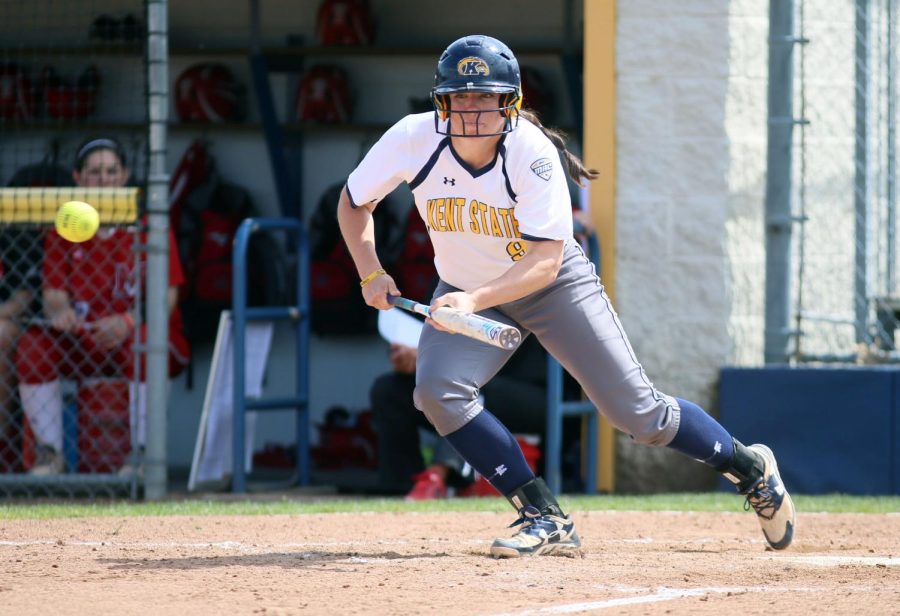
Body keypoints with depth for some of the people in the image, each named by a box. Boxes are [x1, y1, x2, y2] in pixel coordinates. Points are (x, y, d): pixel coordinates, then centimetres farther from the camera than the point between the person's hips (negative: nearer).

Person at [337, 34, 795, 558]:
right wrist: (371, 274, -20)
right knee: (437, 391, -24)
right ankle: (545, 519, -13)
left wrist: (475, 300, -46)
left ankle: (750, 468, 22)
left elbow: (545, 261, -32)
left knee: (639, 413, -4)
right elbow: (354, 203, -5)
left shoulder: (533, 154, -29)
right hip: (467, 289, 3)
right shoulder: (413, 140, -22)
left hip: (555, 284, -3)